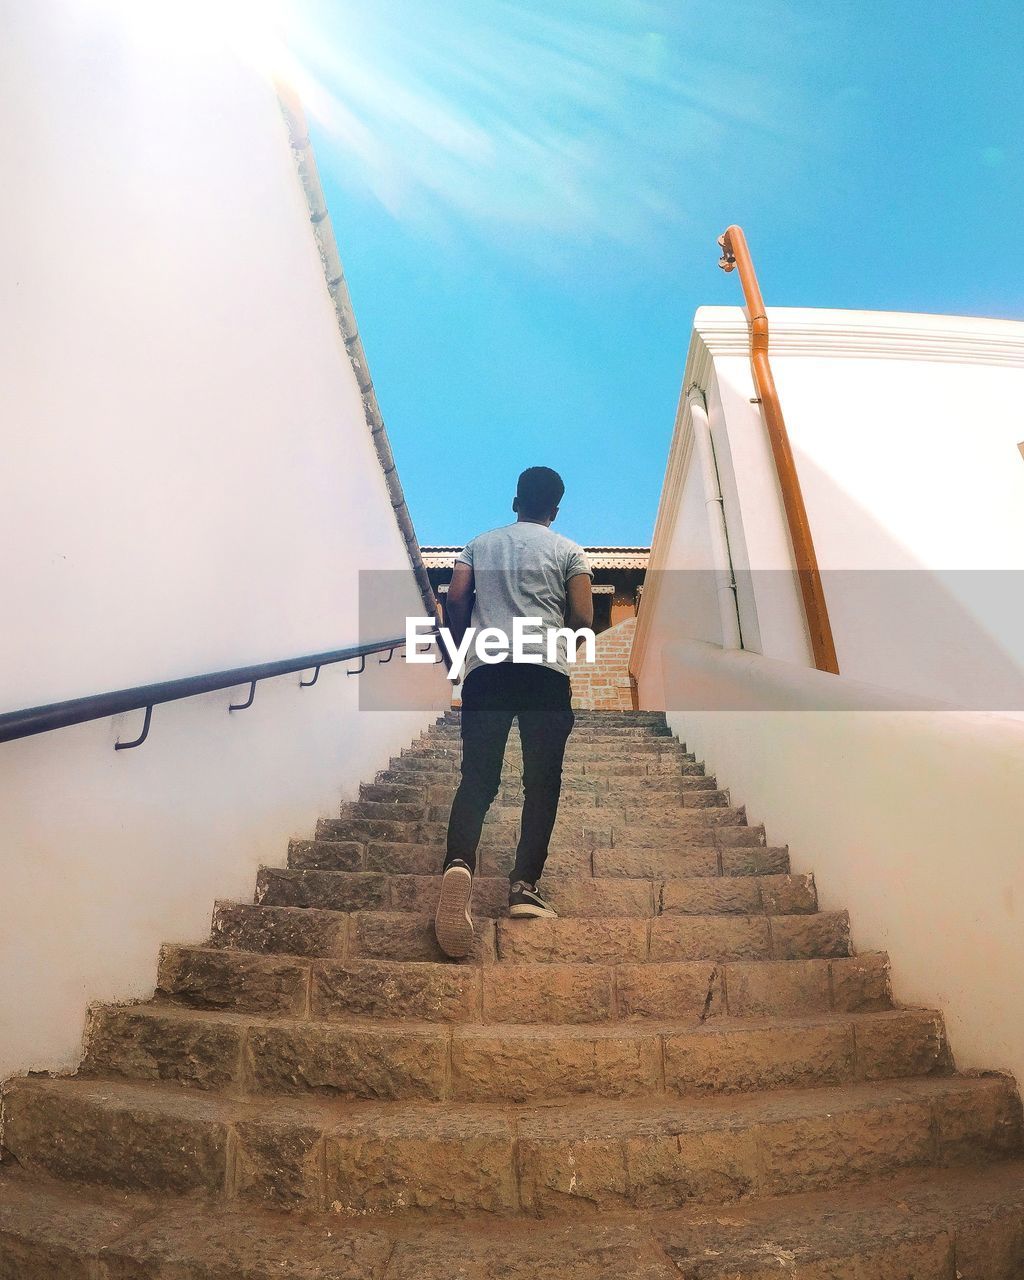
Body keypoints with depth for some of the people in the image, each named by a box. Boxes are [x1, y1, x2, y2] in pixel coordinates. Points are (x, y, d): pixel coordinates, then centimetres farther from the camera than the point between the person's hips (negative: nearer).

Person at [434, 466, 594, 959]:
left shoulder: (480, 543, 18)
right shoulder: (568, 550, 12)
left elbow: (456, 599, 5)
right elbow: (583, 617, 2)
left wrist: (467, 648, 18)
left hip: (485, 669, 2)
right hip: (547, 669, -1)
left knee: (477, 776, -1)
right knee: (542, 782, 3)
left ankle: (459, 862, -26)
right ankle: (525, 885, -5)